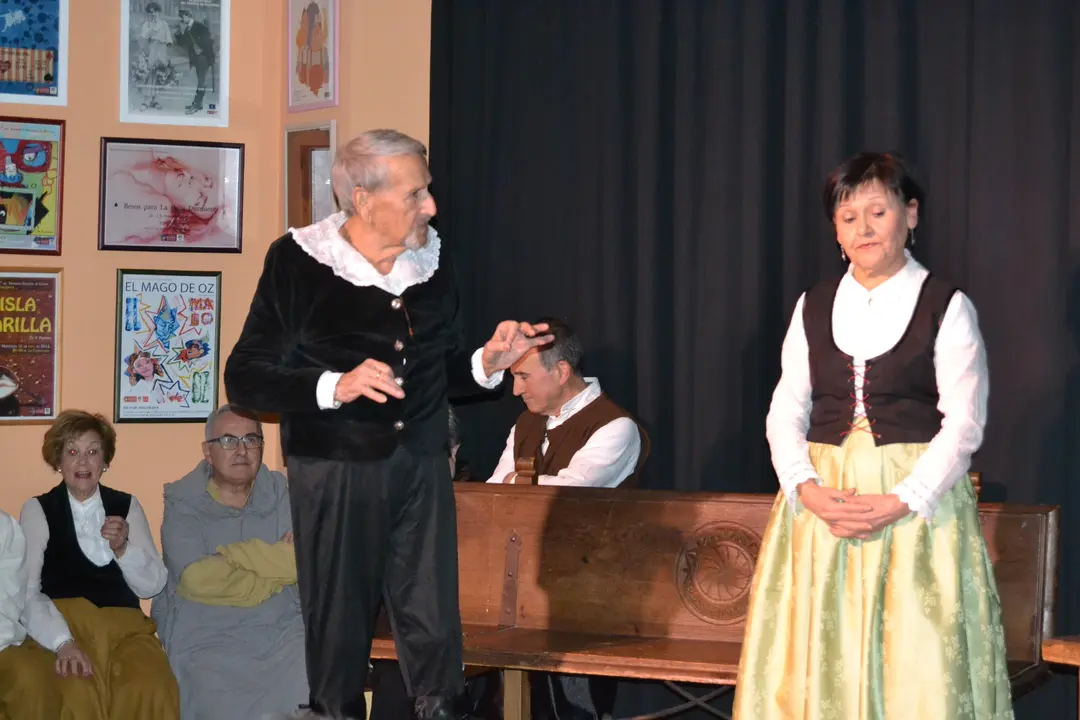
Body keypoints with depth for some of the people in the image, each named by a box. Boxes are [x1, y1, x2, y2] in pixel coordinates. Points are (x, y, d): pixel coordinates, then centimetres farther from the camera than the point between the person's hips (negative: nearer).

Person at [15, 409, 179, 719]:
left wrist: (123, 548, -7)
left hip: (124, 628, 3)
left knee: (150, 691, -30)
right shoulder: (38, 510, 6)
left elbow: (153, 586, 12)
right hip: (63, 626, -3)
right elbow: (26, 591, -7)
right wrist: (63, 643, -23)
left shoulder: (127, 506, 16)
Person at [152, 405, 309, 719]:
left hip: (283, 632, 3)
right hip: (207, 639, -2)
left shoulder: (283, 493, 9)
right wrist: (275, 562, -6)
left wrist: (236, 553, -8)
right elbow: (197, 579, -13)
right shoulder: (182, 502, 3)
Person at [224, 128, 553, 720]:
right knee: (338, 633, 2)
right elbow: (245, 379, -10)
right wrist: (335, 386, -22)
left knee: (434, 631, 1)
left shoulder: (433, 262, 8)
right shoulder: (299, 262, -7)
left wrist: (486, 364, -1)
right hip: (336, 472, -4)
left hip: (421, 469, 4)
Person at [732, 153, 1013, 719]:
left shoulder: (947, 307, 0)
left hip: (917, 498, -3)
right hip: (822, 498, 4)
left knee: (917, 662, -6)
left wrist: (901, 502, -17)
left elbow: (963, 422, -6)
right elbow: (785, 412, 8)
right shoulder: (813, 307, 11)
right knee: (817, 662, 1)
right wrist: (806, 489, -10)